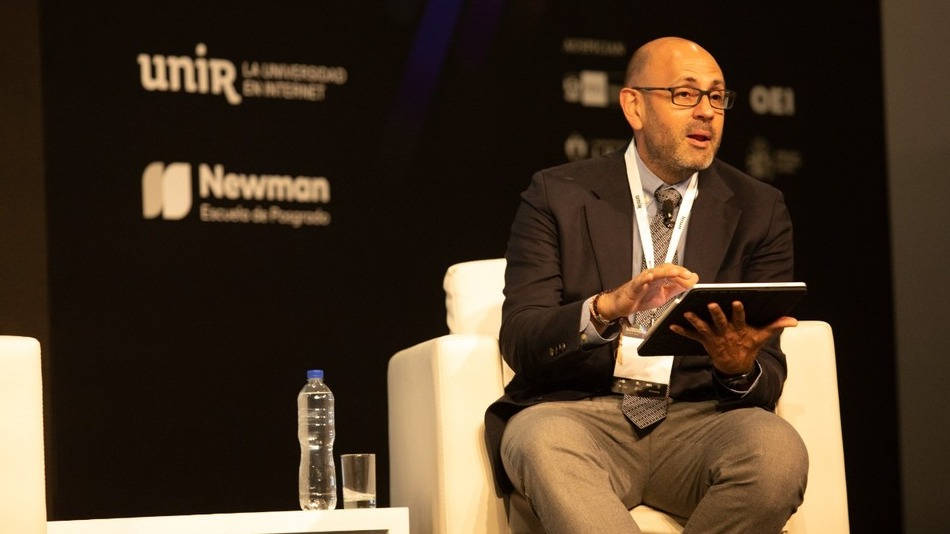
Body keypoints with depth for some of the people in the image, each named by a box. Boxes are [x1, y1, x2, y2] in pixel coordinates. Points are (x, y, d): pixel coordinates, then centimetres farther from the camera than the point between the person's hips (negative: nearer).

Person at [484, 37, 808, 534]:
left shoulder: (756, 209, 12)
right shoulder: (557, 195, 7)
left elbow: (768, 379, 6)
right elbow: (519, 341, -4)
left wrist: (740, 368, -20)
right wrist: (606, 307, -25)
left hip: (697, 422, 2)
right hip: (579, 415, -2)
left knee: (778, 451, -32)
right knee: (543, 442, -38)